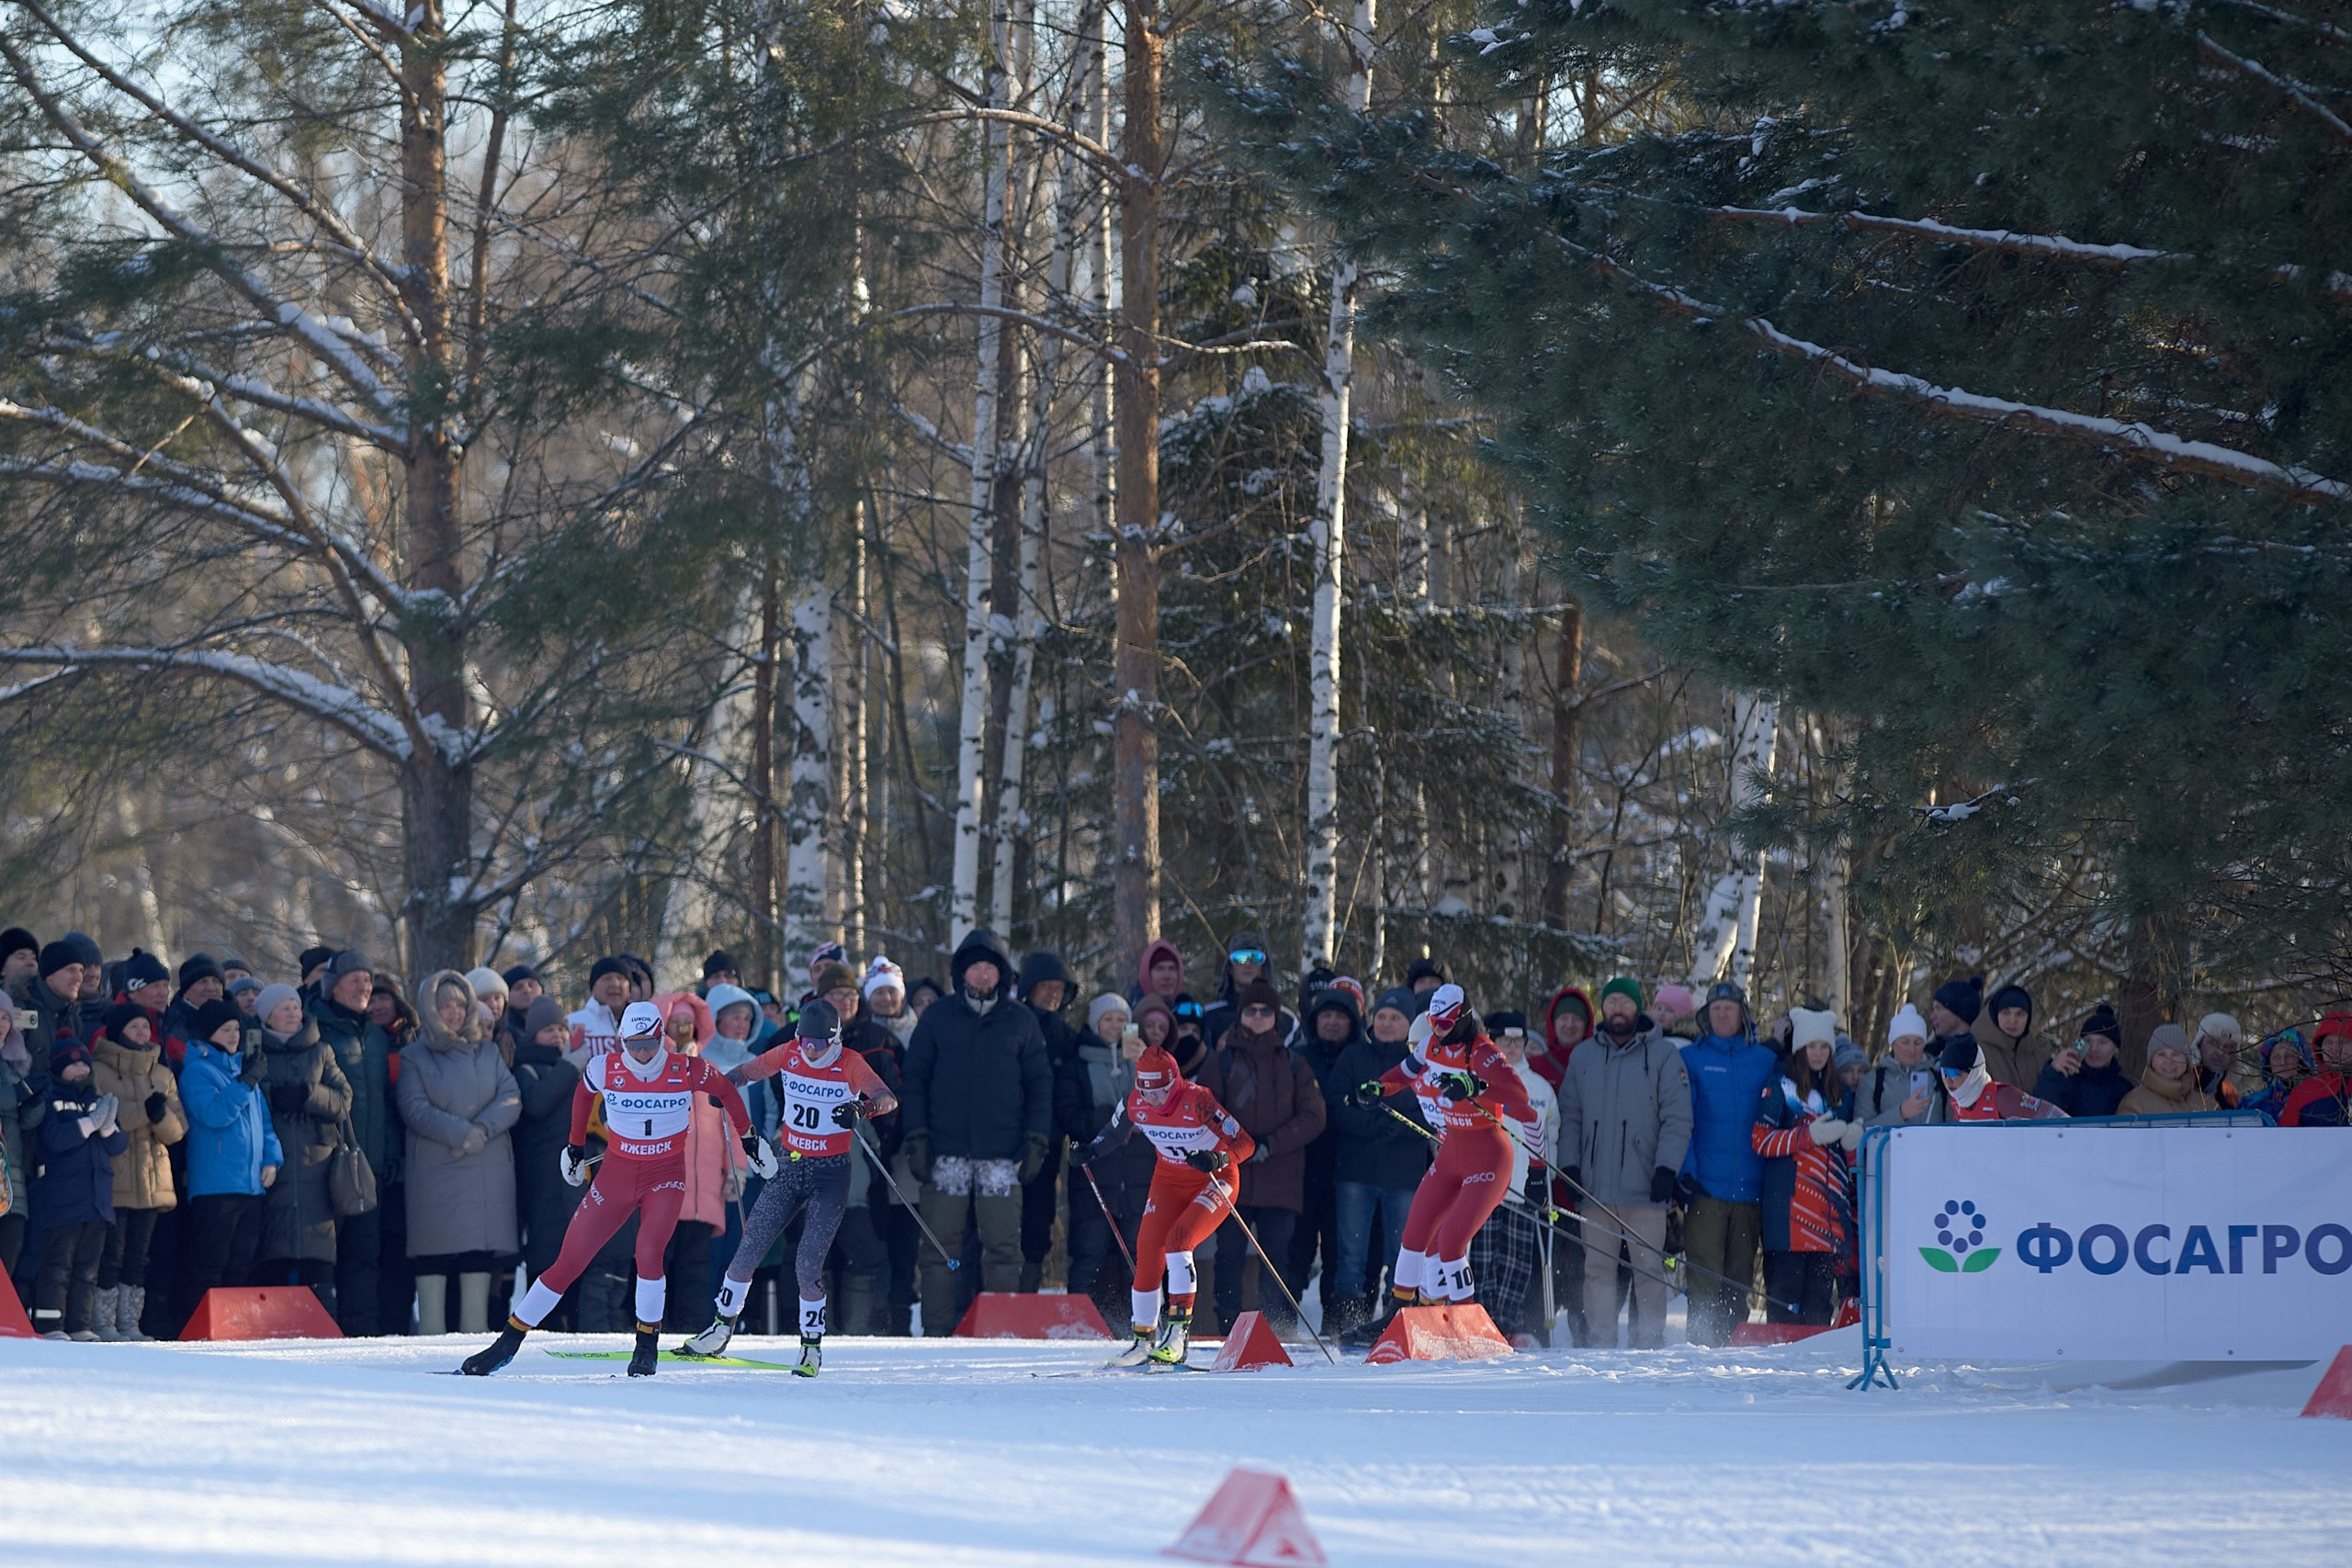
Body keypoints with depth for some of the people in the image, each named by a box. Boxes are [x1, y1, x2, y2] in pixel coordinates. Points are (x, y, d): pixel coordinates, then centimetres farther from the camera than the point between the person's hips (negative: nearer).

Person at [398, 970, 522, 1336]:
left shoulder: (488, 1053, 16)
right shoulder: (414, 1058, 6)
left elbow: (512, 1099, 4)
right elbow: (415, 1110, -7)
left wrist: (482, 1129, -14)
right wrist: (461, 1133, -17)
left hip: (489, 1172, 3)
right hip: (434, 1171, -3)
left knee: (480, 1250, 1)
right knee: (434, 1252, -9)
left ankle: (475, 1331, 4)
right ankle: (431, 1333, -9)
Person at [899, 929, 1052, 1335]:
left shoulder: (1021, 1023, 10)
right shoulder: (936, 1020, 10)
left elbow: (1040, 1083, 12)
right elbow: (915, 1079, 8)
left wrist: (1037, 1139, 1)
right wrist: (917, 1137, -2)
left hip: (1002, 1153, 0)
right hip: (947, 1152, 0)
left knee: (1003, 1247, -4)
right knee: (940, 1247, -2)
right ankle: (937, 1330, 1)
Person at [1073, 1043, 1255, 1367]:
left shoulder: (1196, 1101, -26)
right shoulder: (1135, 1103, -12)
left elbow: (1244, 1143, -25)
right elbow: (1116, 1131, 12)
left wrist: (1217, 1158, -43)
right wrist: (1092, 1151, -5)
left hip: (1214, 1180, -5)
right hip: (1169, 1179, 5)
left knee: (1177, 1241, -26)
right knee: (1148, 1248, -7)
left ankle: (1177, 1333, -25)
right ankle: (1143, 1338, 8)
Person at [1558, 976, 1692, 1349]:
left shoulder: (1663, 1055, 4)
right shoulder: (1583, 1057, 14)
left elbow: (1677, 1119, 0)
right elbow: (1570, 1118, 17)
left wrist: (1666, 1168, -10)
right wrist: (1570, 1166, 5)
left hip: (1644, 1189, -3)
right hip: (1595, 1189, 3)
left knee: (1648, 1268, -4)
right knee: (1598, 1268, 0)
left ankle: (1649, 1343, 2)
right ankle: (1600, 1344, 3)